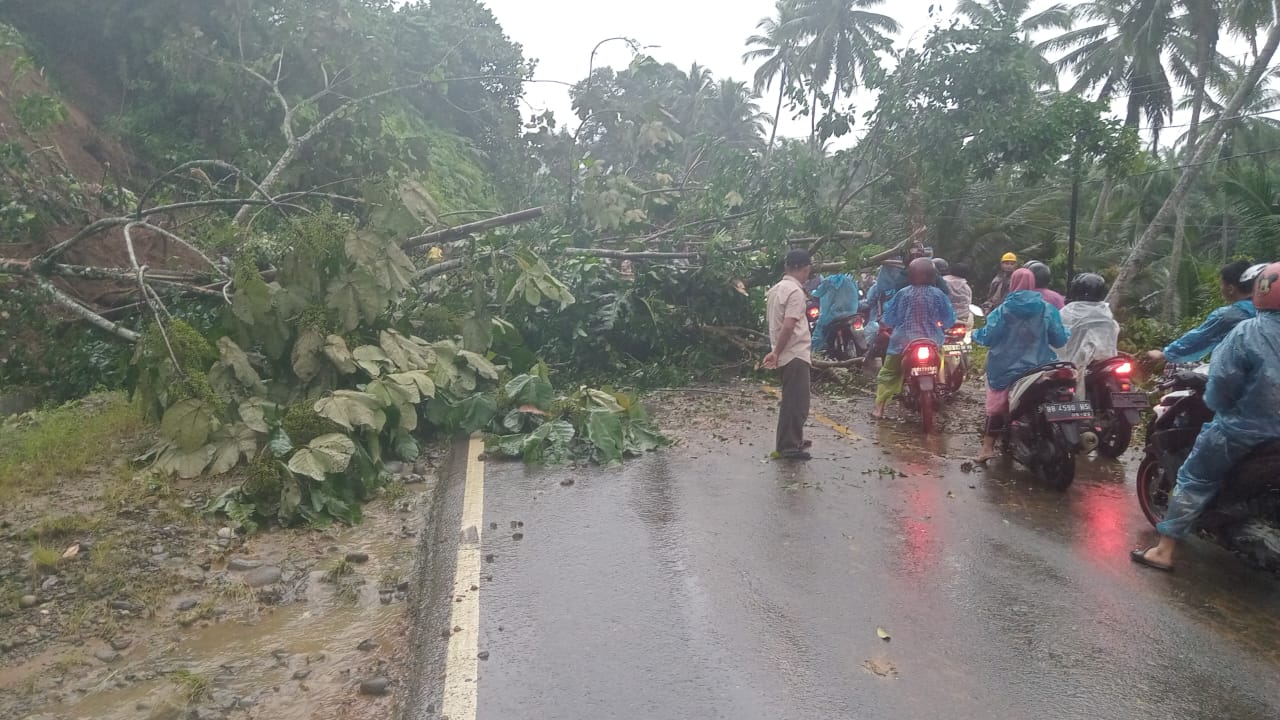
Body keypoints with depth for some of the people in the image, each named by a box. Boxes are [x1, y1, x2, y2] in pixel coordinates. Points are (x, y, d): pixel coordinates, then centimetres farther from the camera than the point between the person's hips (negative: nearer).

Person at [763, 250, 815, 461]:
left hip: (787, 354, 9)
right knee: (796, 402, -3)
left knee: (792, 400, 19)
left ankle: (793, 441, 29)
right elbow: (788, 326, -24)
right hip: (795, 354, -9)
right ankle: (789, 447, 2)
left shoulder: (777, 288, 11)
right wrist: (776, 353, -17)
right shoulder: (796, 291, -17)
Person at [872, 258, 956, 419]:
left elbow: (889, 319, -1)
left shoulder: (902, 294, -5)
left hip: (903, 342, -1)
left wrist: (883, 322, 20)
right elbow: (949, 320, 2)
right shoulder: (938, 295, -4)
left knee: (888, 373, 9)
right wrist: (939, 325, 22)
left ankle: (880, 407, 0)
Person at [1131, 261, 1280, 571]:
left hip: (1245, 430, -5)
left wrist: (1221, 407, 2)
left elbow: (1221, 381, -17)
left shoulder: (1247, 332, -15)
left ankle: (1164, 551, 3)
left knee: (1194, 480, 5)